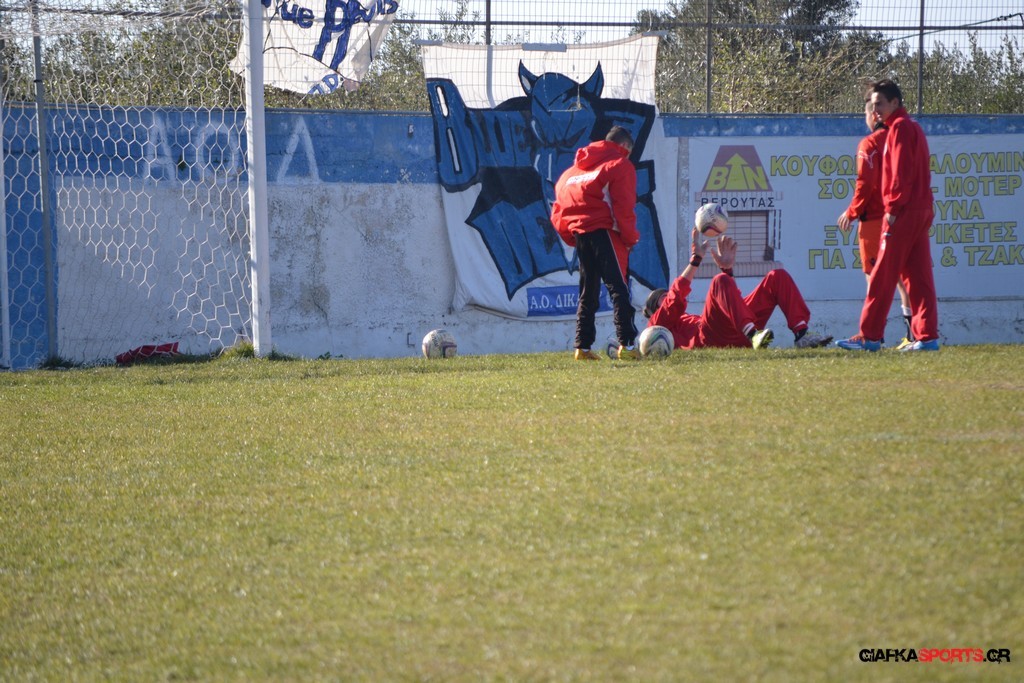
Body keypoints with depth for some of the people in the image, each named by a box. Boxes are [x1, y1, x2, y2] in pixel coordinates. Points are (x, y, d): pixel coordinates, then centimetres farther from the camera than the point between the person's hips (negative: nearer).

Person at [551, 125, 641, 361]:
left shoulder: (573, 170, 21)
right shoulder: (619, 165, -1)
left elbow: (558, 212, 16)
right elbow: (624, 207, -11)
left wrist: (571, 236, 17)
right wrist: (631, 238, -4)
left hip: (579, 233, 6)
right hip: (606, 233, -6)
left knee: (588, 292, 14)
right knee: (619, 288, -7)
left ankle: (583, 347, 11)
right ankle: (626, 344, -17)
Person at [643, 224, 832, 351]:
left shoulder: (691, 320, 46)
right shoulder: (657, 323, 26)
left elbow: (732, 299, 42)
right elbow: (675, 297, 6)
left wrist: (726, 268, 35)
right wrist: (695, 260, 8)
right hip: (710, 338, -7)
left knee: (777, 277, 2)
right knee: (720, 281, -30)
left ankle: (801, 334, -22)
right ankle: (752, 334, -51)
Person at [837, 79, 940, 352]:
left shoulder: (900, 127, -8)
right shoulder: (913, 127, 21)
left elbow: (901, 172, -17)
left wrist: (893, 208, -18)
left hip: (903, 214, -10)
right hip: (922, 211, 10)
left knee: (882, 276, -7)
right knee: (918, 276, 6)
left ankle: (869, 337, -6)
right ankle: (927, 336, 2)